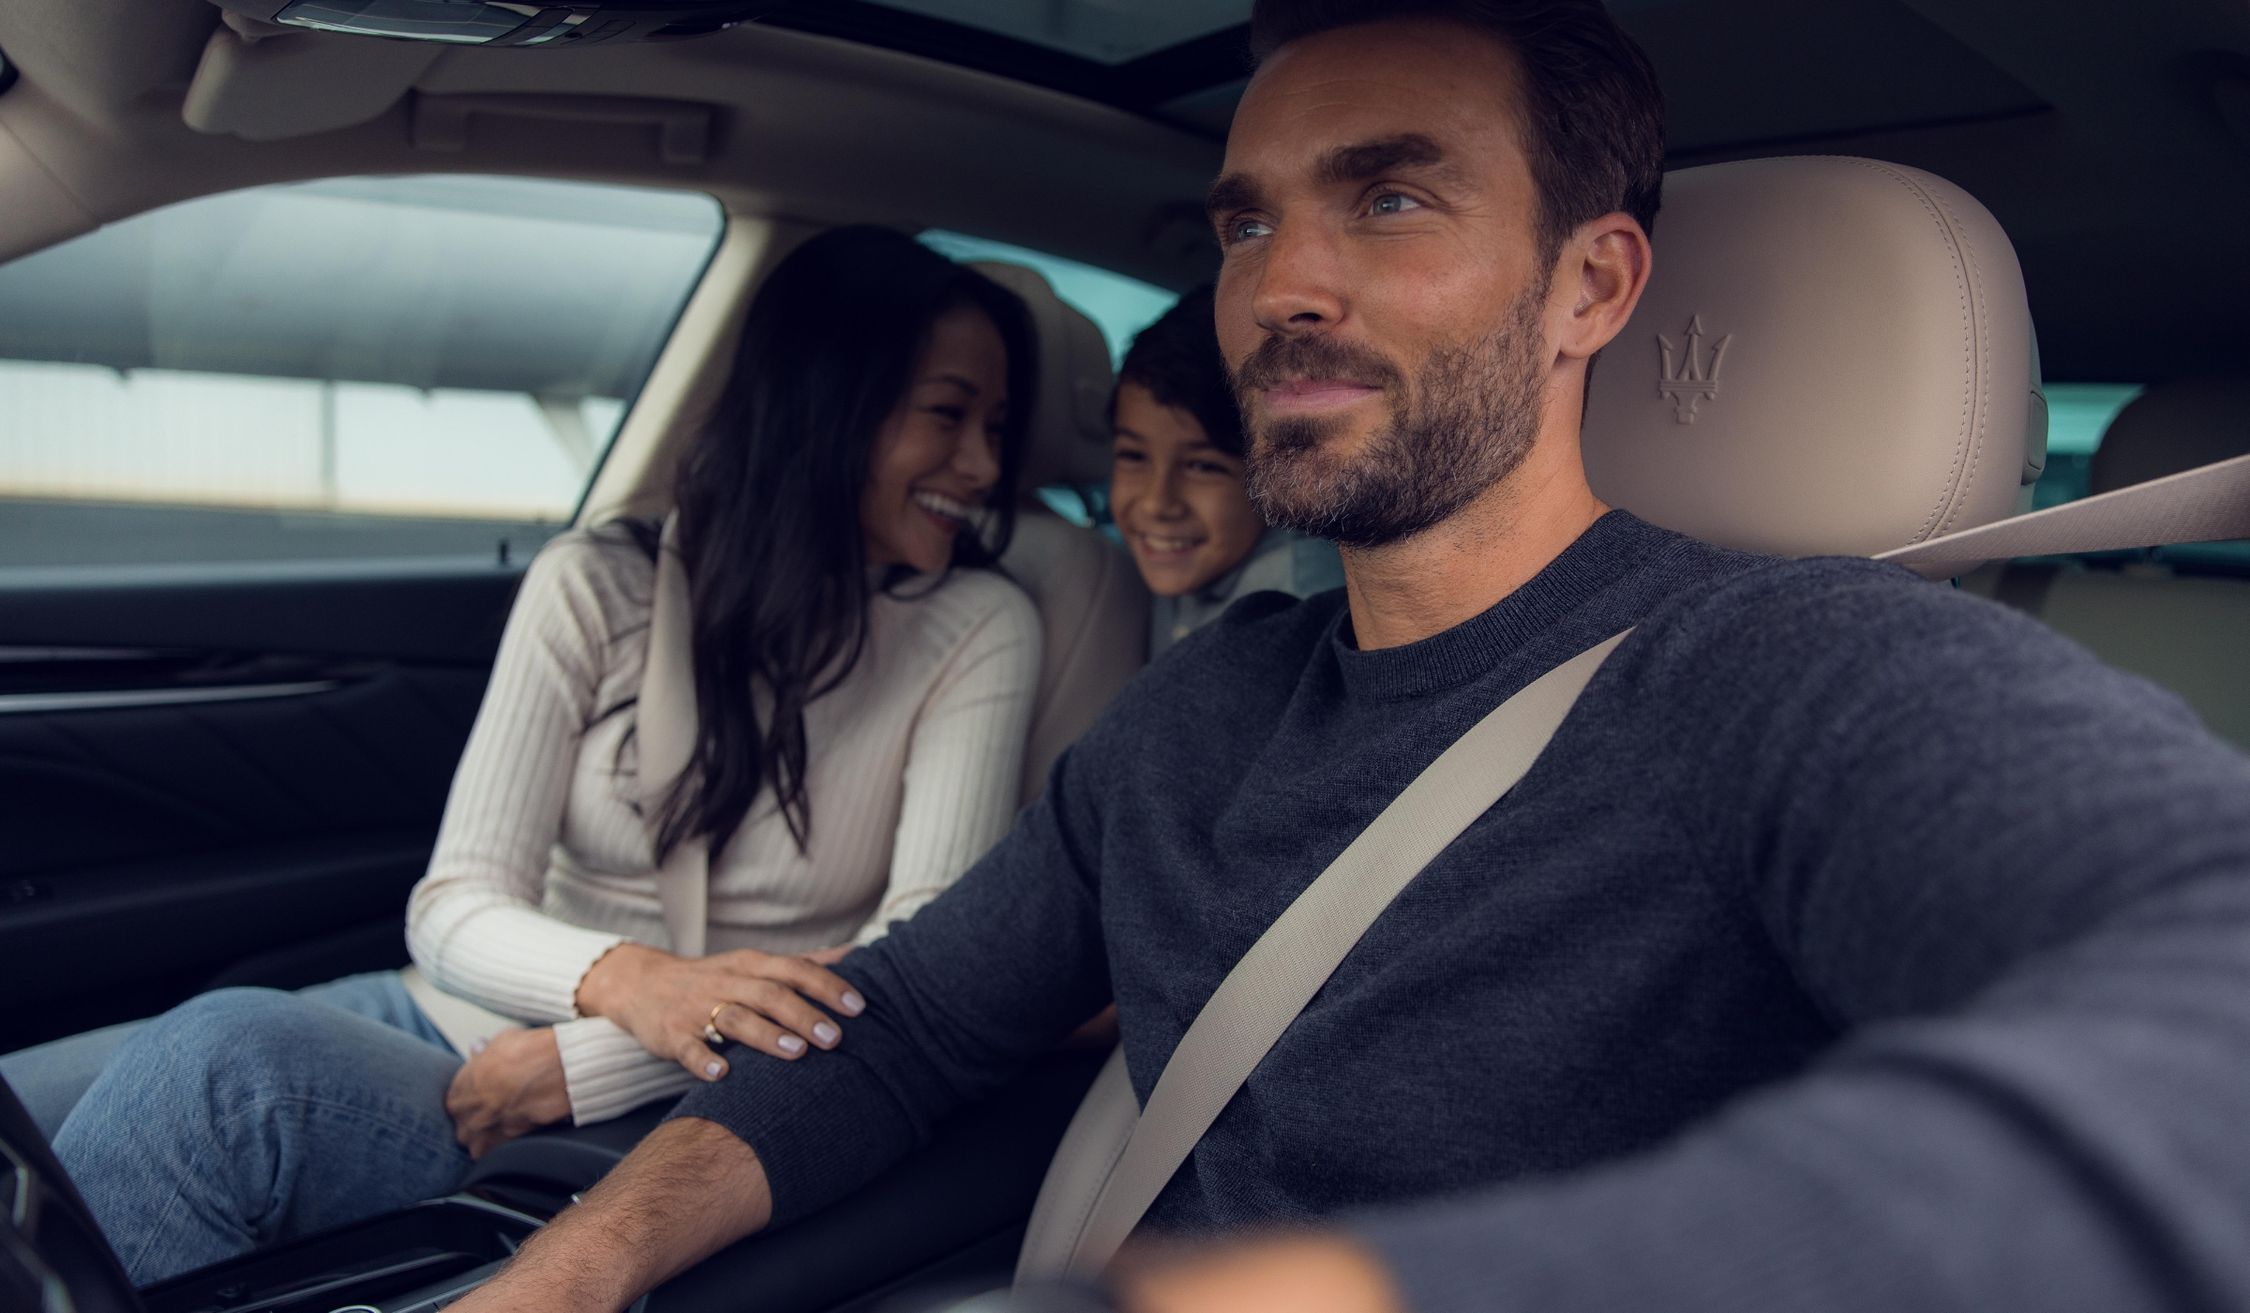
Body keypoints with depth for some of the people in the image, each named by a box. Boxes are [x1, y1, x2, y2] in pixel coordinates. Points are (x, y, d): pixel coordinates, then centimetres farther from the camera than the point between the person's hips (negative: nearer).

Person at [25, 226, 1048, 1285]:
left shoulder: (976, 632, -2)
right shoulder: (599, 588, 2)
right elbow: (454, 908, -4)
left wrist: (572, 1065, -19)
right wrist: (624, 981, -28)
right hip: (479, 1023, 3)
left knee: (223, 1065, -27)